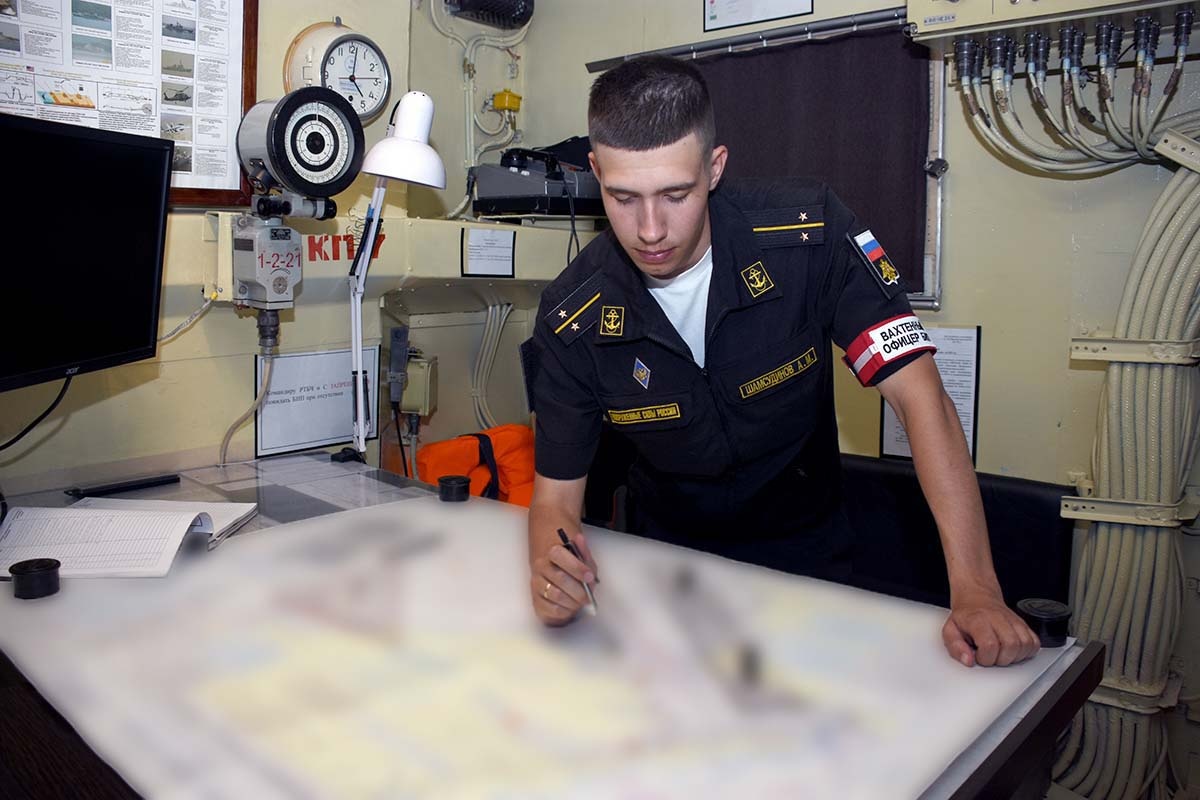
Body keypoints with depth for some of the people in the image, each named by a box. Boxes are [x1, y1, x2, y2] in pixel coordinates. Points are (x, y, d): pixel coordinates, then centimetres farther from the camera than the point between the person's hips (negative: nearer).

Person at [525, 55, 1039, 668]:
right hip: (668, 557, 1)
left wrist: (975, 592, -29)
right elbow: (557, 491, -10)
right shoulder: (571, 318, -17)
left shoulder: (807, 234, -22)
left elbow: (917, 393, -23)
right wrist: (549, 567, -35)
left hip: (803, 551, -1)